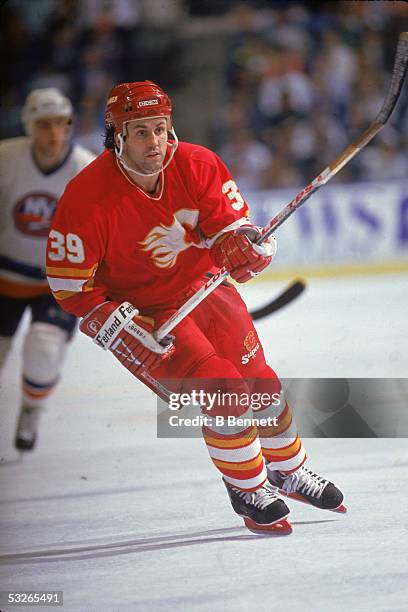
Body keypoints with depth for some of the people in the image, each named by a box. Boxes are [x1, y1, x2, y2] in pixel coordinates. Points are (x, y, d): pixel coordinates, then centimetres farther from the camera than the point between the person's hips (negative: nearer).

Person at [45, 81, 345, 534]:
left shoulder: (197, 166, -14)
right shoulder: (87, 199, -24)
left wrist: (240, 244, -31)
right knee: (224, 391, -17)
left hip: (205, 289, 5)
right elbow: (69, 284, -16)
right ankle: (248, 490, 5)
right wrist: (123, 330, -24)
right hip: (141, 311, -5)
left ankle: (290, 472, 33)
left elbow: (232, 224, -6)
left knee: (261, 385, 6)